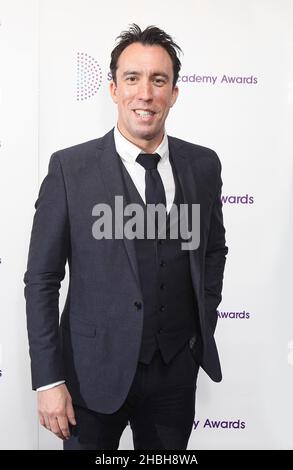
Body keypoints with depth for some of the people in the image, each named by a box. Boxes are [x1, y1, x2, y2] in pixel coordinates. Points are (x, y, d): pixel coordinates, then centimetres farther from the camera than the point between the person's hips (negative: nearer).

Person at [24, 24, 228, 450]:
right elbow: (41, 280, -8)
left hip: (177, 368, 3)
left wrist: (204, 328, 8)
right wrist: (48, 381, -10)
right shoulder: (70, 168, -10)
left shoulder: (203, 164, 0)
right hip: (96, 371, -3)